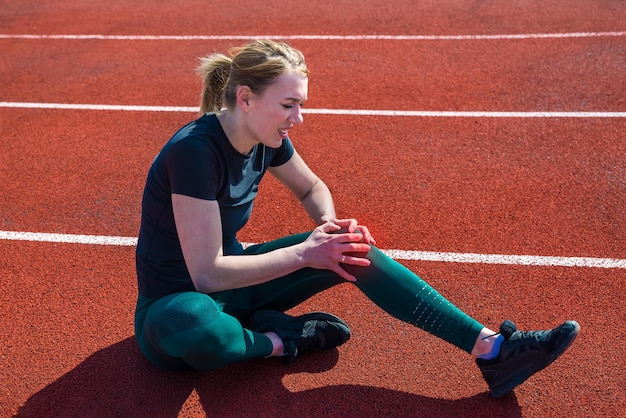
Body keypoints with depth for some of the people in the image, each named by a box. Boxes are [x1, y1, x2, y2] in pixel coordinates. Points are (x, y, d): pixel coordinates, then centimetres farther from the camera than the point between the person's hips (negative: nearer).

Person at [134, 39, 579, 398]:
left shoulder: (265, 139, -5)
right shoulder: (195, 150, -28)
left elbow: (312, 188, 14)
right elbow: (208, 274, -30)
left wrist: (328, 225, -9)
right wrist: (303, 254, -26)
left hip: (234, 285, 7)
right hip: (175, 304, -7)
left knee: (355, 250, -10)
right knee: (190, 323, -46)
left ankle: (491, 348, -12)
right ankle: (279, 340, -13)